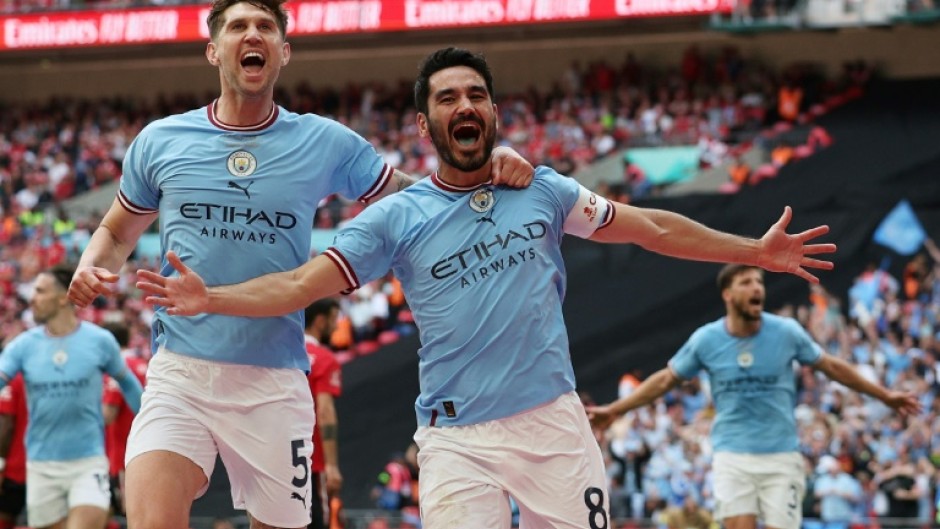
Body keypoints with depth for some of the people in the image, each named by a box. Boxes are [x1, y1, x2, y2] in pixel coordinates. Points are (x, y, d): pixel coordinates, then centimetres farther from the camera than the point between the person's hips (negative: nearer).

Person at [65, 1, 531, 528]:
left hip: (275, 383, 1)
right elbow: (118, 232, 21)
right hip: (181, 371, -1)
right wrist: (93, 268, -1)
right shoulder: (159, 142, 6)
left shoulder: (326, 143, 5)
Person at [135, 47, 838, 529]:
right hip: (458, 441, -2)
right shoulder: (397, 218, 2)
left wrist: (755, 251, 16)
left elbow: (651, 227, 17)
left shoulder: (542, 192, 8)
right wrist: (209, 298, -18)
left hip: (555, 423, 2)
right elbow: (299, 284, -2)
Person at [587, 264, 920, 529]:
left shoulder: (787, 332, -3)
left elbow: (832, 367, 11)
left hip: (781, 457, 0)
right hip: (733, 457, 0)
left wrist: (884, 396, 15)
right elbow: (665, 379, 10)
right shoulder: (706, 340, -3)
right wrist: (614, 410, 8)